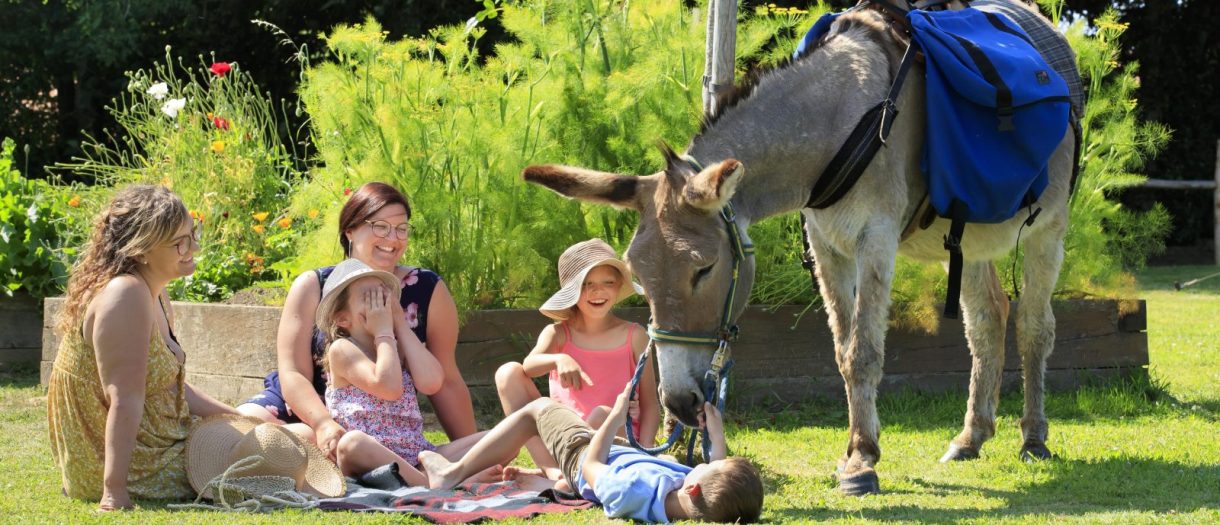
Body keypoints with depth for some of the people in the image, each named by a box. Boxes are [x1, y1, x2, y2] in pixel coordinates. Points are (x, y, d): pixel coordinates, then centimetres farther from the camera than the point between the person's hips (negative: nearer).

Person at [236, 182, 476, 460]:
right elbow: (293, 373, -15)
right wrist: (324, 424, -34)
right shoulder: (312, 288, -7)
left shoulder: (428, 291, -6)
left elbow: (446, 382, 0)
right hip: (304, 410, -1)